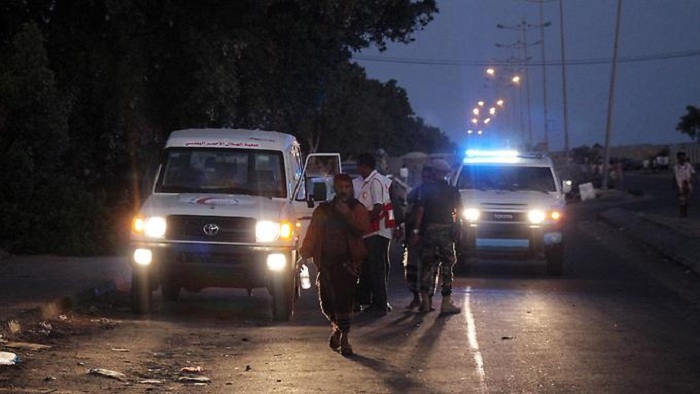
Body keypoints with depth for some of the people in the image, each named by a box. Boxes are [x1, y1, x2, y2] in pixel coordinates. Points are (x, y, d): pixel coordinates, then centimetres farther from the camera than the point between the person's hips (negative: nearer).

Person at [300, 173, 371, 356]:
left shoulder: (357, 209, 6)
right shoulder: (323, 210, 14)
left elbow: (363, 229, -10)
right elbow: (312, 235, 11)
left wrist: (348, 215, -19)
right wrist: (304, 253, 1)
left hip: (348, 260, -3)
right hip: (326, 260, 3)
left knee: (344, 298, -12)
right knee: (326, 299, 4)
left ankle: (343, 338, -6)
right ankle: (336, 326, 34)